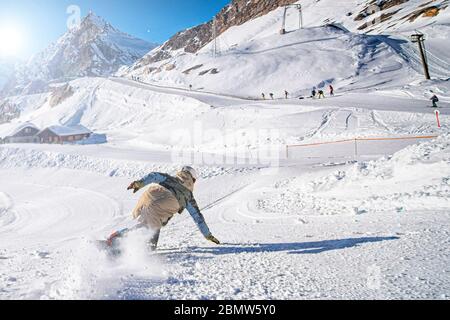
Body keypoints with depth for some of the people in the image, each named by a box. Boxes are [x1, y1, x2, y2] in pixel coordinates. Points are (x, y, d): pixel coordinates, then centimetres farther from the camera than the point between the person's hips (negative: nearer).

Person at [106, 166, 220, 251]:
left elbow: (156, 175, 16)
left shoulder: (169, 178, 37)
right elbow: (198, 216, 33)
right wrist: (208, 235, 40)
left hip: (152, 193, 3)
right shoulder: (188, 195, 33)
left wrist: (140, 183, 2)